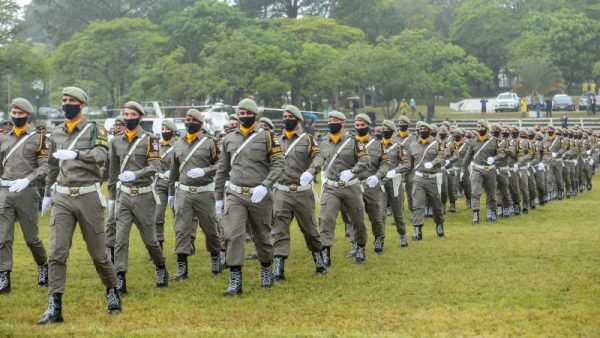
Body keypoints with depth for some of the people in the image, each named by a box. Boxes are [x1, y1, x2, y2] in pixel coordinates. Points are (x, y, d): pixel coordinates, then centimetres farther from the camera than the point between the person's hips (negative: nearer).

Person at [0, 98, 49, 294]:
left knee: (31, 237, 5)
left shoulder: (38, 138, 0)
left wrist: (27, 180, -20)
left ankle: (43, 266, 31)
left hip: (26, 192, -3)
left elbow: (45, 167, -7)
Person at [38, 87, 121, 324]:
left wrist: (75, 154, -34)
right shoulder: (56, 133, 13)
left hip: (88, 197, -3)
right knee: (57, 253, -8)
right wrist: (47, 194, 27)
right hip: (62, 198, 3)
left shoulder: (94, 130, -1)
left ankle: (112, 291, 30)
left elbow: (101, 155, -20)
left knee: (98, 252, 6)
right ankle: (55, 308, -9)